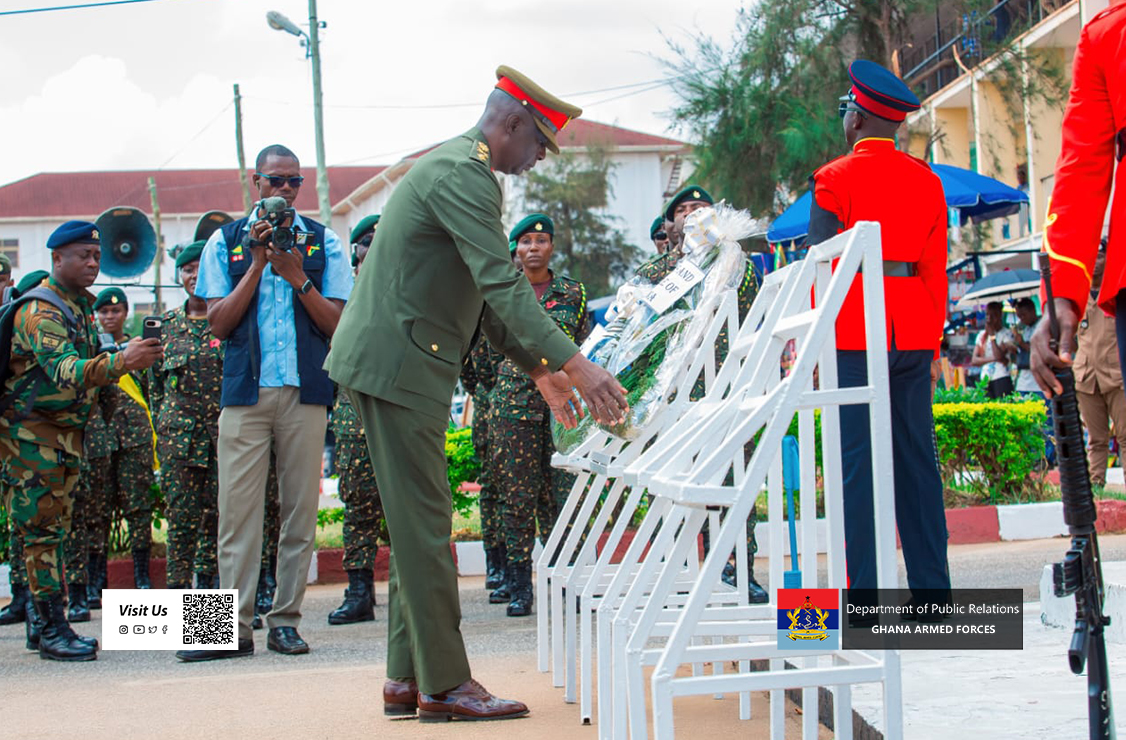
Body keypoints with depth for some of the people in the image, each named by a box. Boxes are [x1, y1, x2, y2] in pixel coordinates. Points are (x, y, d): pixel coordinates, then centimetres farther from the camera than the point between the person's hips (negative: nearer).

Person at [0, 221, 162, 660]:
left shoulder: (82, 306, 12)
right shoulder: (39, 311, -18)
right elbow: (66, 373, -35)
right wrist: (121, 362, -50)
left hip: (67, 432, 9)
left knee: (55, 526, 12)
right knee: (43, 529, -8)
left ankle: (42, 620, 20)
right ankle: (52, 629, -7)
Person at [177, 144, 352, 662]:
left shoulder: (322, 242, 11)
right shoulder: (225, 242, 11)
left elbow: (338, 325, 5)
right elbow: (218, 323, 2)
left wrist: (297, 277, -9)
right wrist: (258, 264, -5)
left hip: (305, 390, 1)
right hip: (245, 389, 0)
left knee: (300, 506, 1)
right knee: (238, 506, -5)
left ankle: (285, 620, 7)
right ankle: (234, 625, -2)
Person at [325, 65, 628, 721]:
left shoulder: (460, 169, 19)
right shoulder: (462, 176, -16)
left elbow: (485, 294, 23)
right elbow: (504, 285, -26)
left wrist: (539, 369, 19)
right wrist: (576, 365, -29)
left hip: (404, 364, 11)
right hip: (399, 363, -11)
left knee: (421, 525, 12)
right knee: (425, 525, -6)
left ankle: (409, 678, 17)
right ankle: (444, 683, 0)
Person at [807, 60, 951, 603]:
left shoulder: (836, 177, -5)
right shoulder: (927, 181, 11)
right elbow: (935, 270, 13)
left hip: (854, 333, -5)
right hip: (913, 332, 5)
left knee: (858, 462, -4)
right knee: (916, 458, 8)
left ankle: (865, 595, -5)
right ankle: (932, 591, 10)